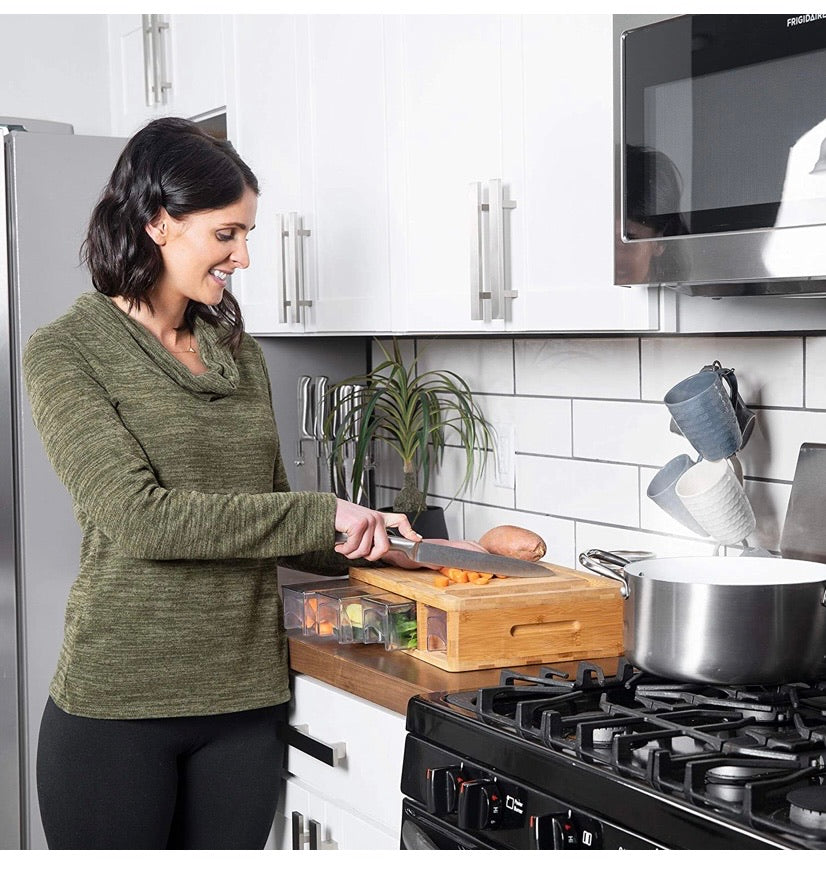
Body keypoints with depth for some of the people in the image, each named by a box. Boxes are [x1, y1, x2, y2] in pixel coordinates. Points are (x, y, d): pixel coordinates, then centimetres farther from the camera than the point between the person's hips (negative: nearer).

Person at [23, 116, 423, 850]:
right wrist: (322, 515, -18)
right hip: (118, 706, -5)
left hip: (246, 699, 5)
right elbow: (137, 514, -19)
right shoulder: (66, 353, -7)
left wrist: (366, 544, 2)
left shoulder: (239, 354, 10)